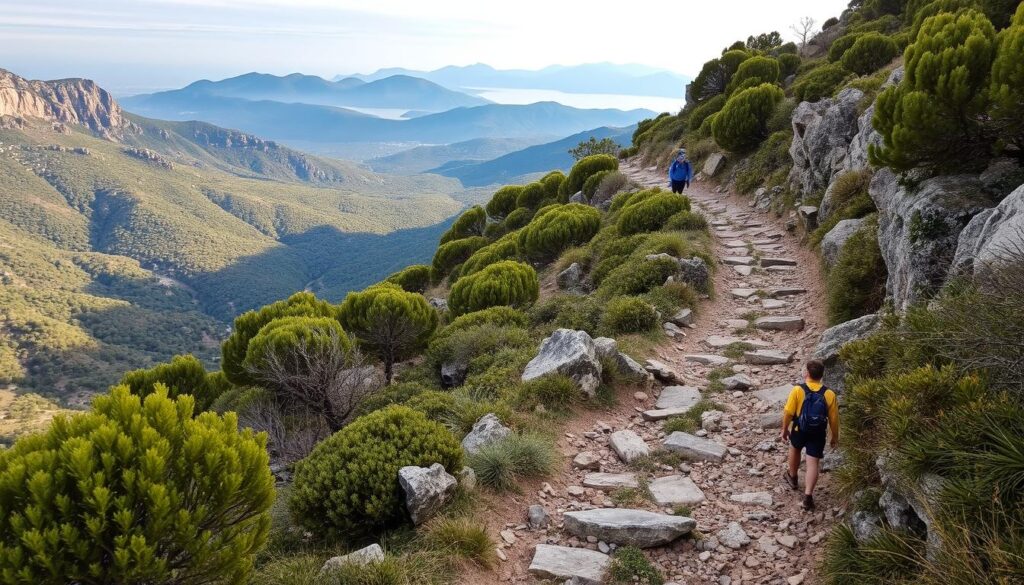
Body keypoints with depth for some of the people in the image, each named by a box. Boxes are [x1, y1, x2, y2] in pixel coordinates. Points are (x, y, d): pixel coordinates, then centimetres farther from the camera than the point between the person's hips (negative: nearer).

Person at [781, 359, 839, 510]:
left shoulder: (797, 390, -18)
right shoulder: (829, 395, -12)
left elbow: (788, 413, -14)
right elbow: (834, 419, -5)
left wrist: (785, 430, 3)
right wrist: (835, 437, 10)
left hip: (799, 430, 0)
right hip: (818, 434, 0)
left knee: (795, 450, 29)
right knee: (813, 464, 4)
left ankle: (792, 477, 48)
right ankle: (808, 496, -5)